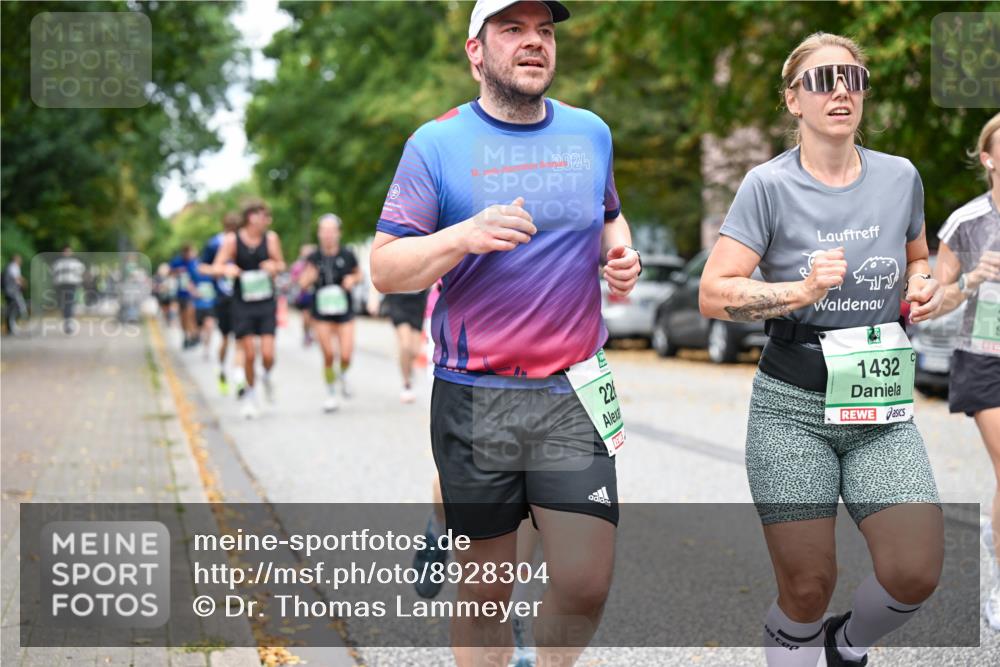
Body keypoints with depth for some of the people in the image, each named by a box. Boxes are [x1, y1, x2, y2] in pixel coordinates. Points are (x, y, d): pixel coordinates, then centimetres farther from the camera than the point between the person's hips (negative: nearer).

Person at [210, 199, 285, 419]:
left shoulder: (271, 238, -1)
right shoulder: (232, 240, -6)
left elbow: (281, 264, 10)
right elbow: (216, 268, -7)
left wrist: (275, 266, -13)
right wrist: (227, 270, -30)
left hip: (266, 303, 1)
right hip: (242, 304, -1)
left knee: (267, 355, -8)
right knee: (249, 355, -1)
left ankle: (267, 377, 26)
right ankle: (250, 393, 22)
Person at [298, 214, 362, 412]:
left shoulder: (347, 255, -6)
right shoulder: (314, 258, -5)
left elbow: (358, 274, 11)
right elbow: (303, 284, -2)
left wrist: (353, 280, -10)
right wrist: (308, 276, -22)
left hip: (344, 312, 0)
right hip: (321, 314, 0)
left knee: (346, 355, -8)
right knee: (328, 355, -2)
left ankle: (343, 375, 28)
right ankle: (331, 394, 17)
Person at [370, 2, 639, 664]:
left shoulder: (591, 132, 9)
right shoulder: (437, 144, -2)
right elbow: (384, 269, -5)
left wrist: (620, 254, 5)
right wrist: (465, 236, -22)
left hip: (574, 394, 2)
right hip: (475, 401, -2)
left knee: (586, 585, -4)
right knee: (487, 591, 7)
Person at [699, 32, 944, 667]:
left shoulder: (900, 177, 5)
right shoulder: (770, 185, -6)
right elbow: (714, 293, -10)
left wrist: (923, 288, 0)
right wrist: (802, 291, -23)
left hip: (882, 408, 3)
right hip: (792, 407, -3)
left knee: (916, 572, -11)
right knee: (807, 589, -3)